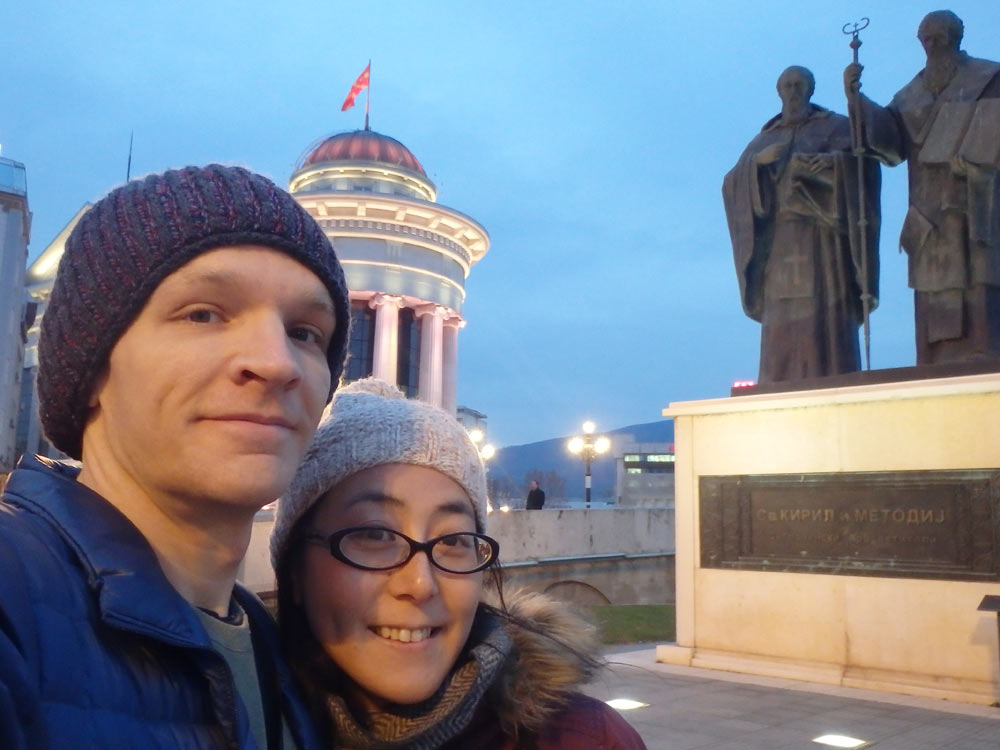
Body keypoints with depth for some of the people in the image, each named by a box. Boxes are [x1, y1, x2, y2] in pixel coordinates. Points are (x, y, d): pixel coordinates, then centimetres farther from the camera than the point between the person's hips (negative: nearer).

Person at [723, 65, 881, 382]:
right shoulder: (764, 139, 21)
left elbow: (856, 164, -9)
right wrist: (758, 161, -14)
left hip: (822, 239, -3)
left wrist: (800, 163, -21)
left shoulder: (837, 127, 11)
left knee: (826, 324, -12)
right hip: (779, 245, 3)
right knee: (781, 333, -4)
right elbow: (733, 184, 6)